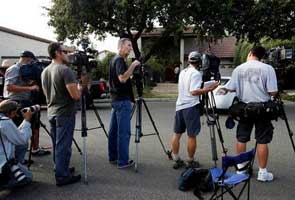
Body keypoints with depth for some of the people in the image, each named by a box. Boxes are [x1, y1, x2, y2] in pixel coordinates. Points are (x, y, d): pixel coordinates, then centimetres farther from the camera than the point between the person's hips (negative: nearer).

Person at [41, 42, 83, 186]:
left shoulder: (44, 72, 9)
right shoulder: (65, 70, -17)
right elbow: (76, 96, -21)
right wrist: (79, 88, -2)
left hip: (51, 113, 8)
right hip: (65, 114, -8)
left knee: (56, 144, 17)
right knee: (63, 146, -1)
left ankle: (61, 169, 29)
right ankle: (62, 176, 6)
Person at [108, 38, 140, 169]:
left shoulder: (115, 59, 17)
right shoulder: (119, 60, -13)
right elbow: (122, 78, -26)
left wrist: (132, 69, 15)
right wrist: (132, 65, -20)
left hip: (116, 99, 10)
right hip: (122, 100, -10)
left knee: (114, 130, 12)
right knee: (124, 132, -6)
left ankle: (113, 157, 20)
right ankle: (123, 161, -2)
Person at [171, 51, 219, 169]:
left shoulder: (182, 72, 15)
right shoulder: (196, 73, -10)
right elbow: (194, 91, -19)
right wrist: (210, 89, -19)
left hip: (179, 106, 8)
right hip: (191, 106, -8)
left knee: (177, 134, 9)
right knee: (192, 135, 1)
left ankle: (176, 160, 14)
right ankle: (190, 161, 8)